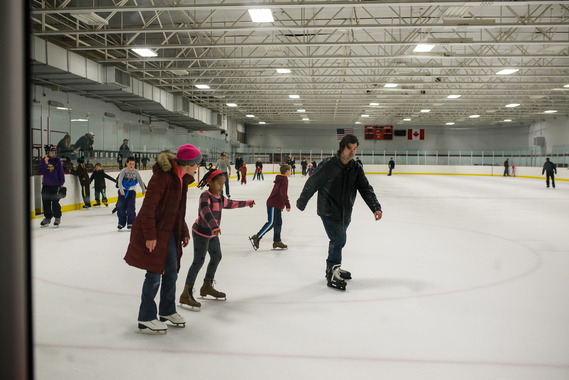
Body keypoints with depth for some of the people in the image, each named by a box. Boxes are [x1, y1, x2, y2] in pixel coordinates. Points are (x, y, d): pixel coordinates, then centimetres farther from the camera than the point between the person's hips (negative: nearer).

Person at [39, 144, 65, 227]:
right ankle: (47, 217, 21)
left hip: (55, 185, -2)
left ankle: (57, 217, 9)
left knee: (55, 202, -5)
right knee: (45, 202, 7)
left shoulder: (57, 161, 2)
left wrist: (61, 183, 0)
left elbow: (61, 172, 3)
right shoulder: (43, 161, 6)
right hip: (45, 185, 3)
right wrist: (45, 163, -15)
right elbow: (40, 171, -5)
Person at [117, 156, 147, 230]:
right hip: (123, 191, -1)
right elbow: (119, 180, -23)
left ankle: (130, 223, 5)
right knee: (121, 208, 2)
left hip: (131, 191, 1)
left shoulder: (135, 172, -2)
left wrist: (144, 190, 10)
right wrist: (121, 190, -36)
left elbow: (140, 181, 8)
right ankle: (121, 223, 18)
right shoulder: (123, 171, -11)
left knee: (131, 208, -5)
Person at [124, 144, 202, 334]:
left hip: (169, 231, 9)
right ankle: (146, 319, 14)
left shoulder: (182, 178, 7)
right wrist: (150, 235, -22)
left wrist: (184, 232, 17)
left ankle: (167, 311, 33)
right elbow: (149, 206, -22)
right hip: (154, 232, -9)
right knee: (154, 275, -1)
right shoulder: (162, 176, -21)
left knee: (171, 271, 15)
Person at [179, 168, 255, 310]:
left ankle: (207, 286, 36)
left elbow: (230, 203, 28)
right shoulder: (205, 196, -19)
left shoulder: (219, 197, 9)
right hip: (201, 233, -9)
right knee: (198, 261, -13)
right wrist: (215, 227, -51)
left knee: (216, 257, 19)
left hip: (212, 234, 10)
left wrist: (247, 203, 40)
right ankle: (186, 294, -13)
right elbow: (205, 212, -36)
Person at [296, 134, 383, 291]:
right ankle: (332, 275, -1)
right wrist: (302, 202, 2)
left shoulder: (356, 169, 2)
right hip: (328, 211, -6)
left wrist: (375, 207, -16)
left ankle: (333, 269, 37)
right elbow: (311, 184, -6)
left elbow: (366, 189, -3)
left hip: (345, 213, 6)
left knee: (338, 240, 17)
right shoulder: (328, 165, -15)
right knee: (339, 239, -14)